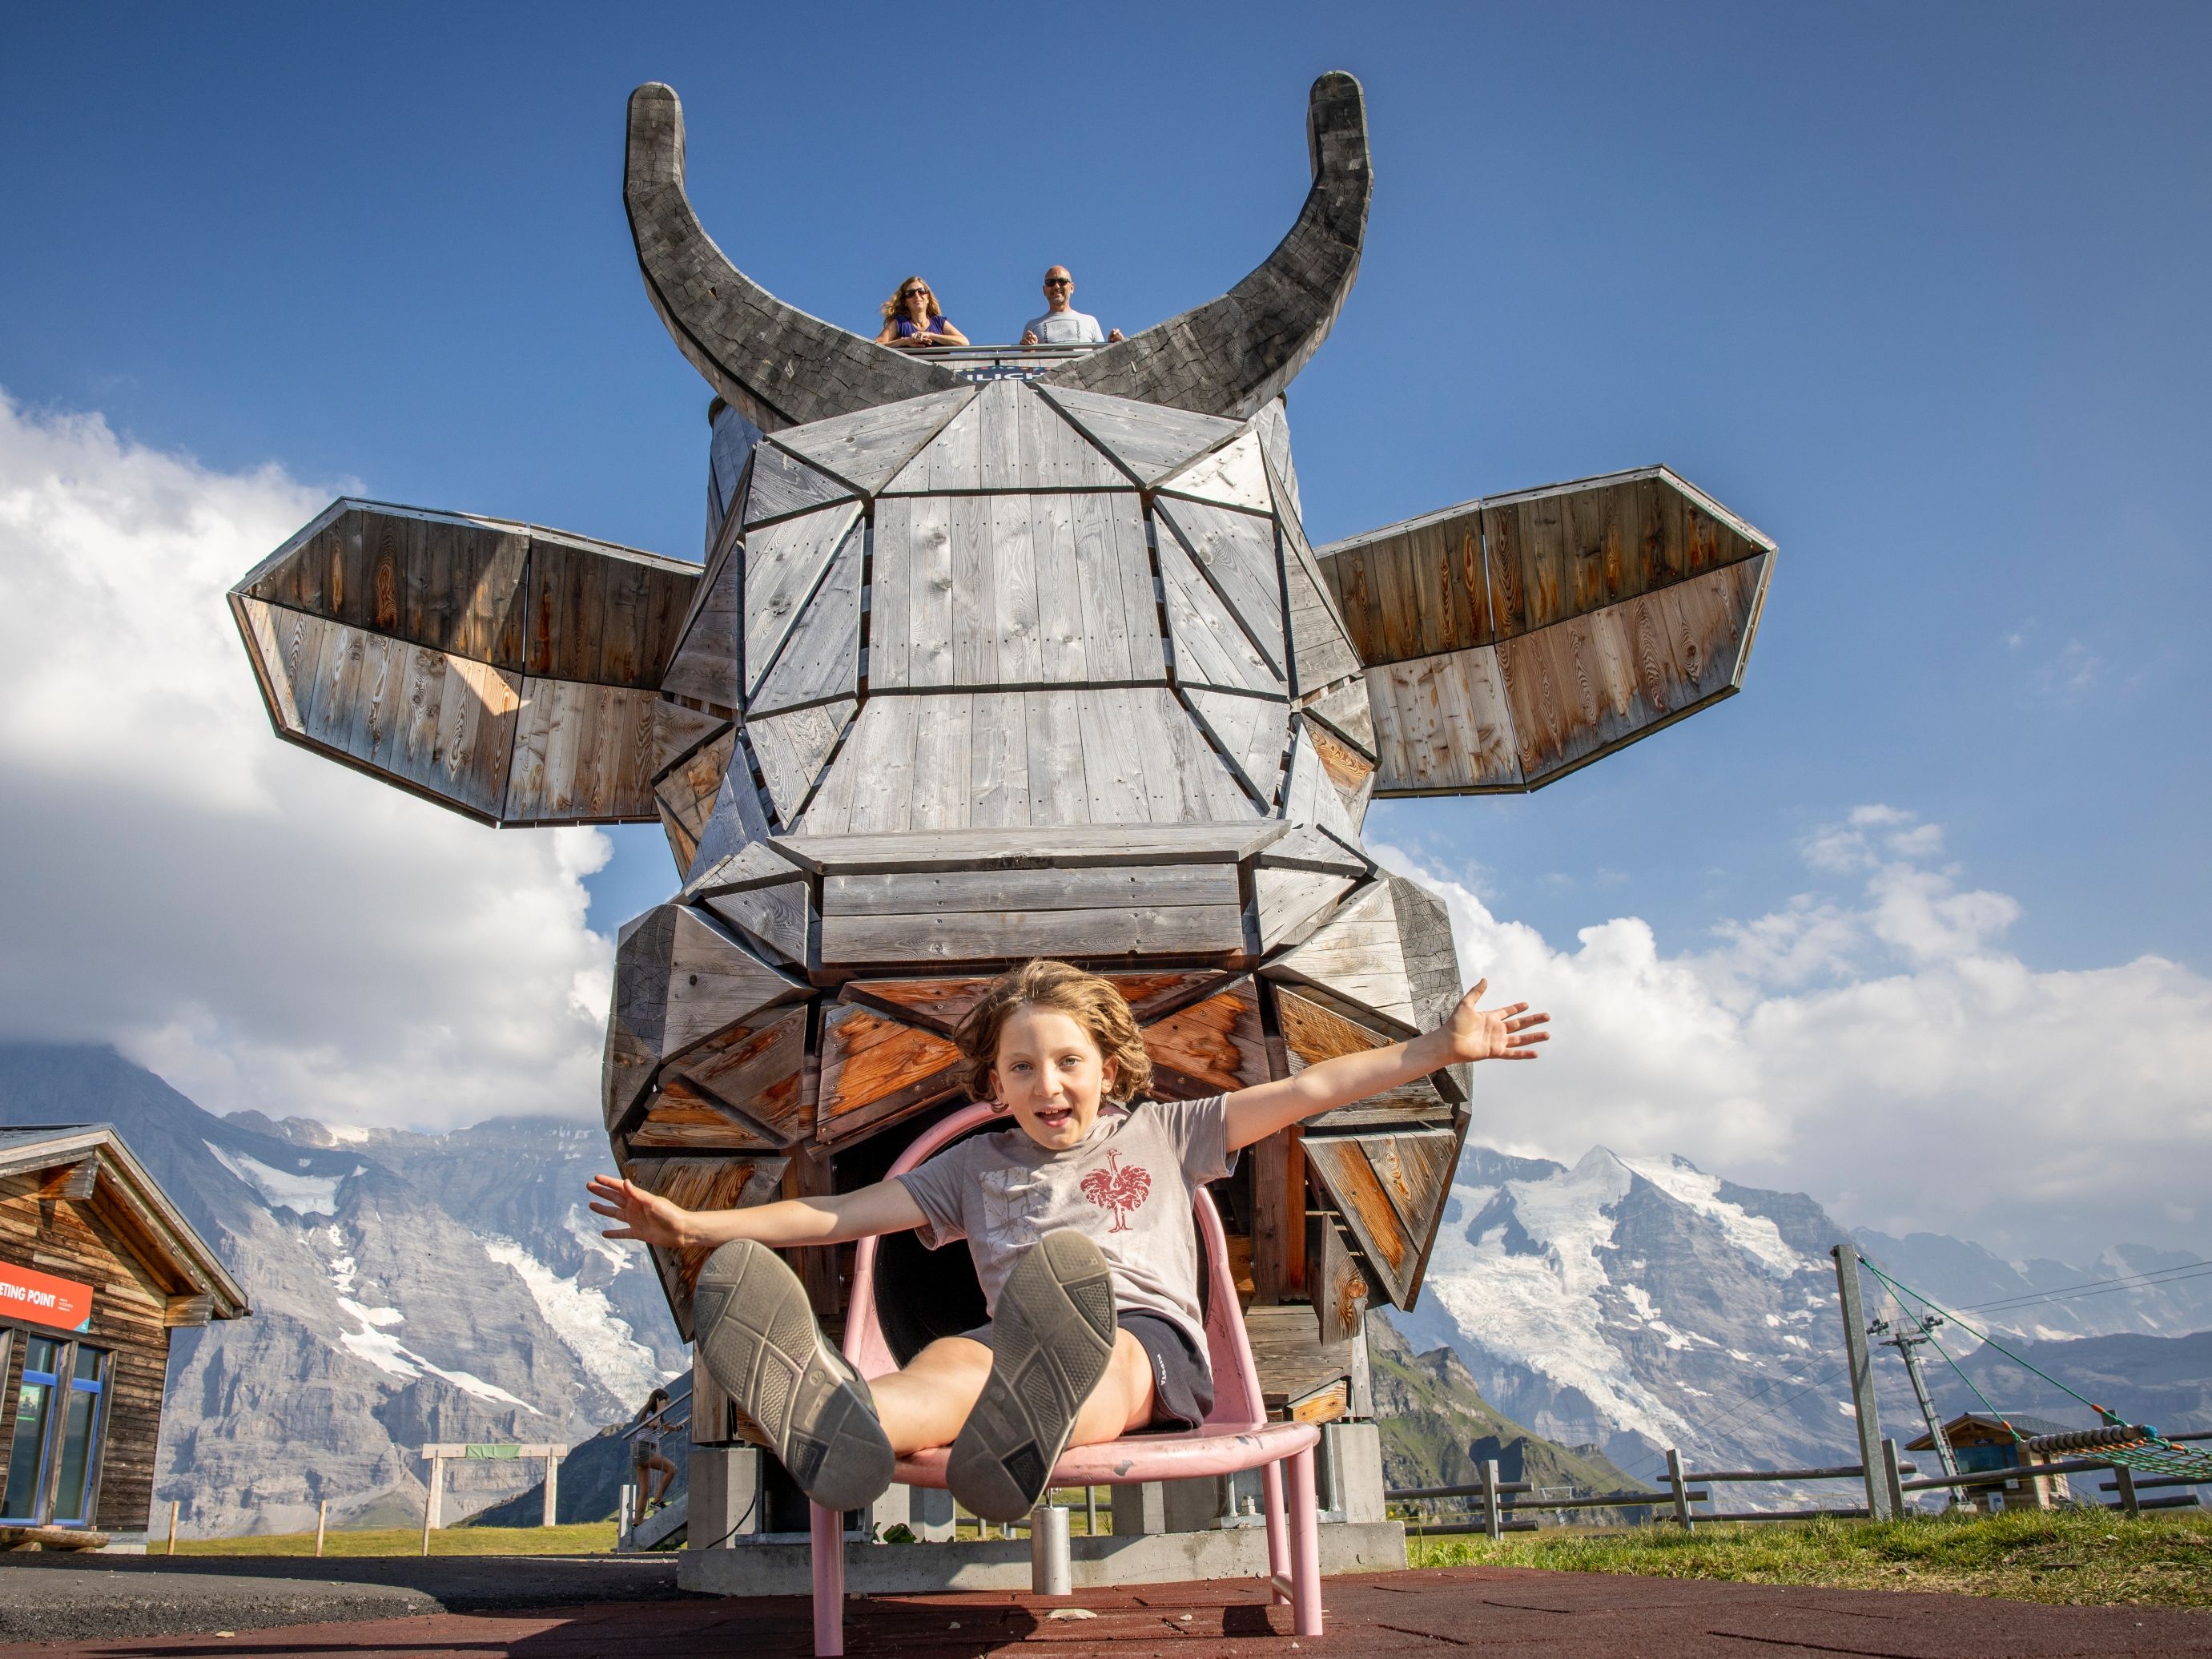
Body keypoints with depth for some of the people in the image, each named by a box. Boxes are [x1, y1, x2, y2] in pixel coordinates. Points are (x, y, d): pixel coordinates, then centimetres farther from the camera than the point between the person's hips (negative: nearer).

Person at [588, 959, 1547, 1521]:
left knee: (1104, 1368, -40)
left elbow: (1306, 1091, 17)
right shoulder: (977, 1165, 25)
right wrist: (695, 1227, 12)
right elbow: (843, 1212, 20)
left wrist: (1440, 1048, 10)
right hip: (1021, 1339, 2)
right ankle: (832, 1415, -71)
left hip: (1148, 1331, -2)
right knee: (953, 1358, -35)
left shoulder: (1160, 1133, 22)